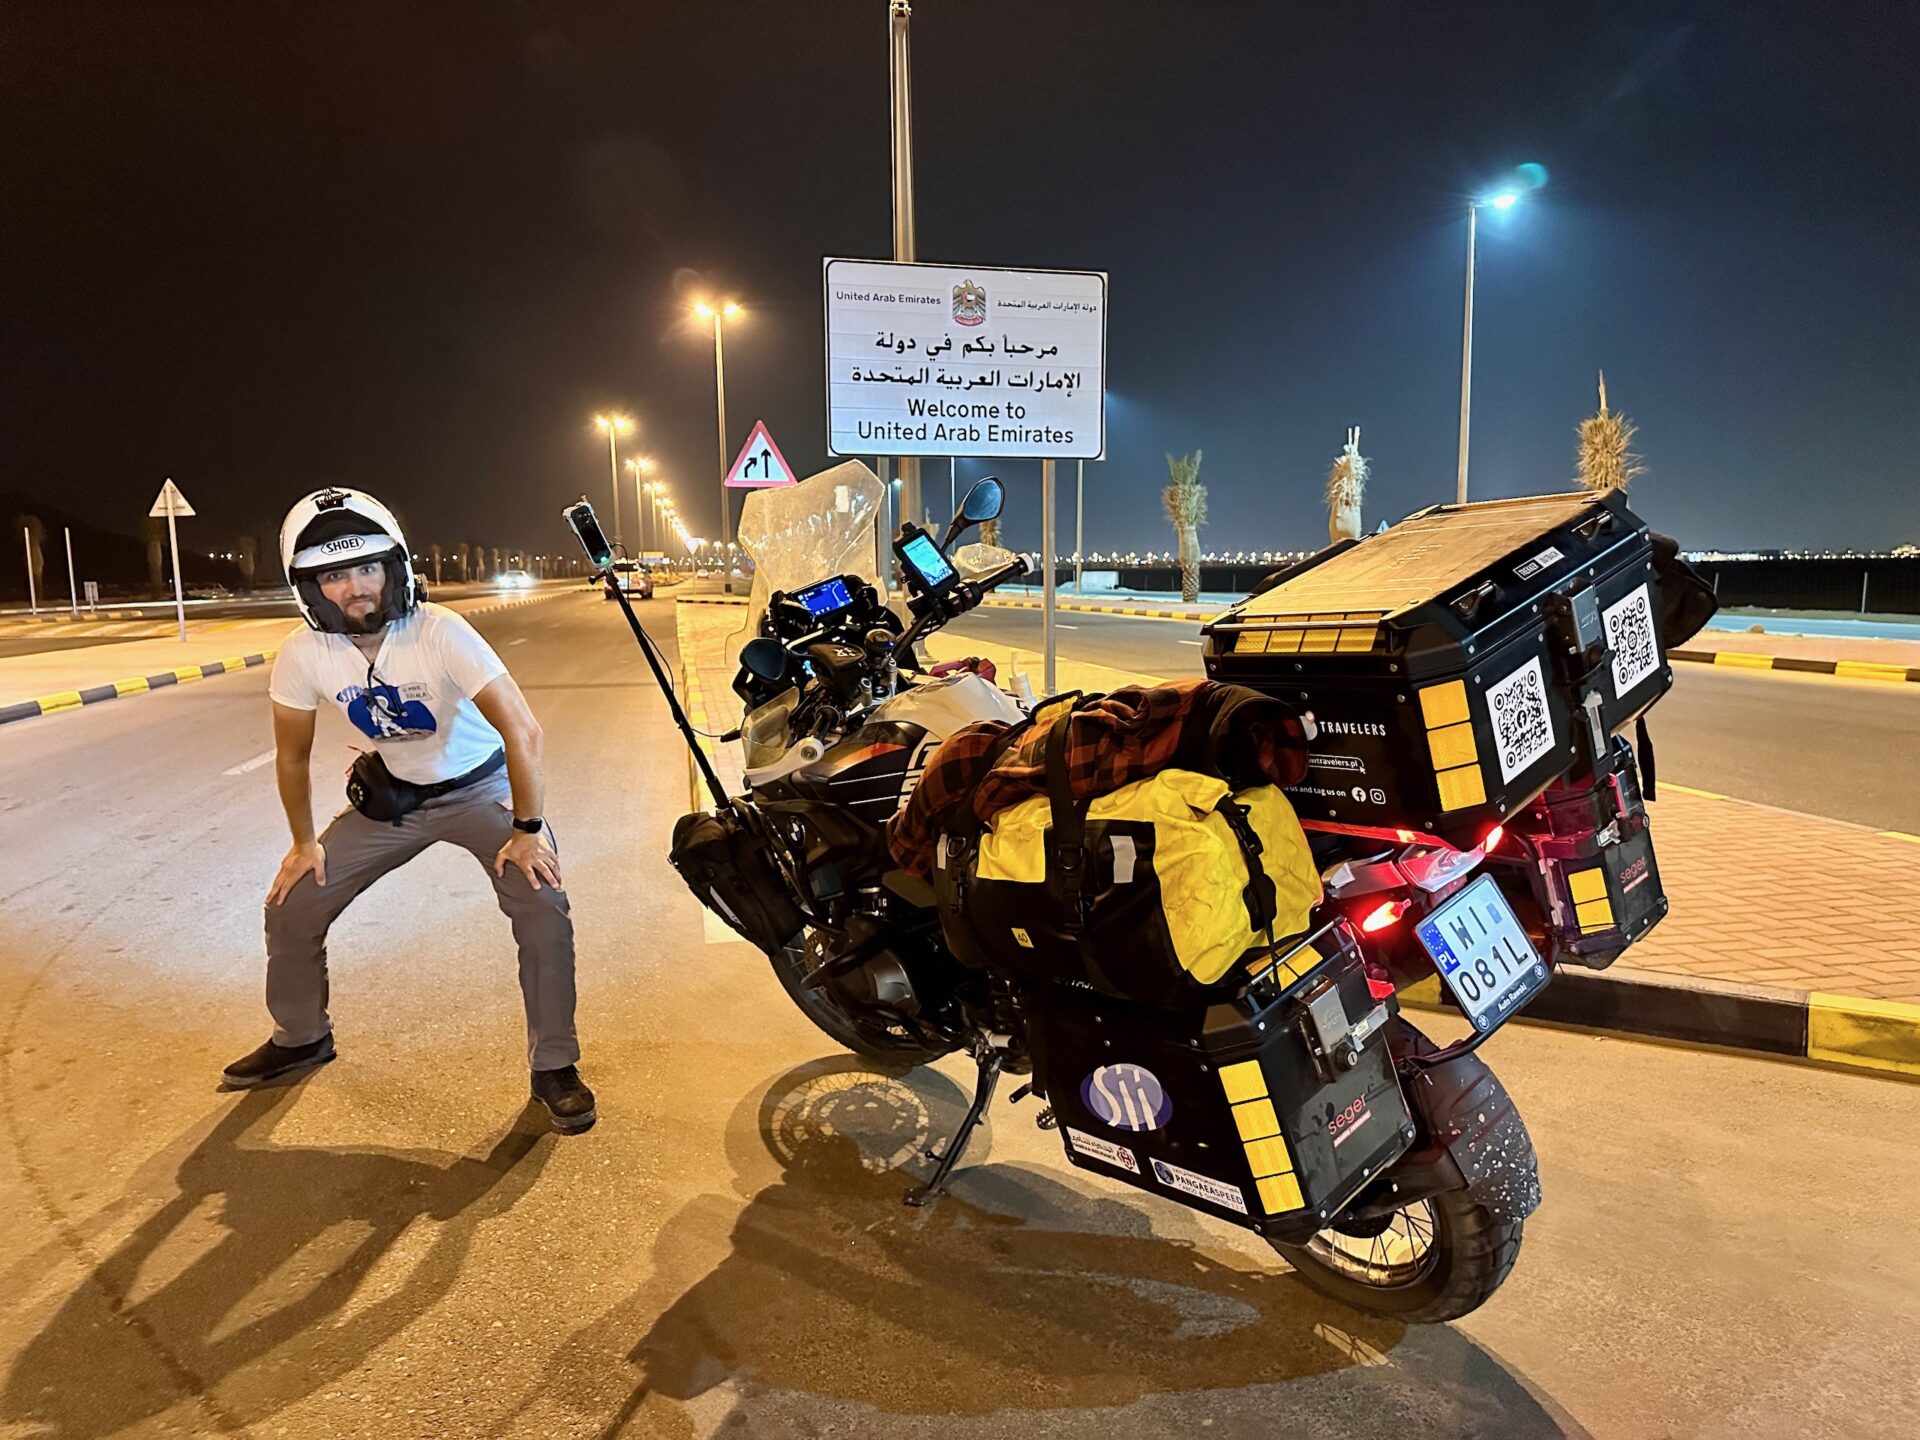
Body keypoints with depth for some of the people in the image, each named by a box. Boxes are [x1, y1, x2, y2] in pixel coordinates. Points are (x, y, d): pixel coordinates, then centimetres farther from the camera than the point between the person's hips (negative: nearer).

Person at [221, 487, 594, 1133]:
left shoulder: (440, 633, -30)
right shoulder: (302, 655, -16)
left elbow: (522, 729, -31)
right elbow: (292, 755, 1)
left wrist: (528, 830, -28)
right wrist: (304, 842, 7)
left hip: (479, 785, -4)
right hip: (392, 793, 4)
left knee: (543, 904, -24)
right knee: (291, 906, 3)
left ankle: (554, 1068, -7)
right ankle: (301, 1037, 32)